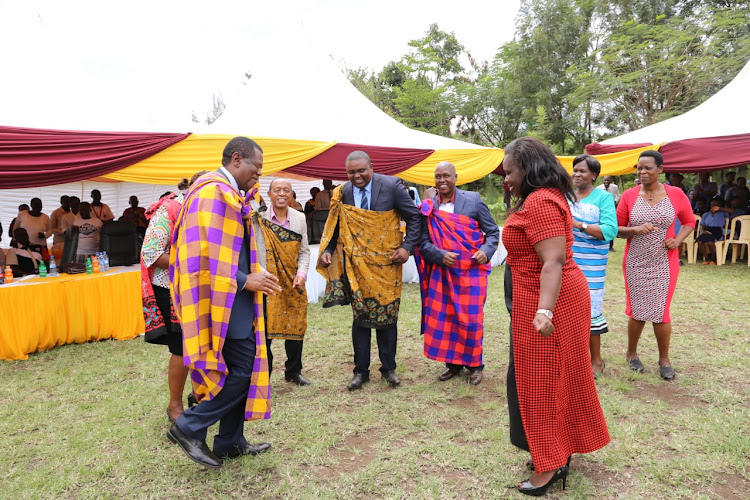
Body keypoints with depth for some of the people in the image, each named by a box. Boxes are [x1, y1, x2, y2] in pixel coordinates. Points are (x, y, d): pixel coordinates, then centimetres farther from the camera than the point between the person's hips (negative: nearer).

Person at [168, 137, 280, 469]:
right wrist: (244, 281, -19)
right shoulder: (214, 191, -15)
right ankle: (190, 427, 8)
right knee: (244, 368, -7)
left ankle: (231, 442, 24)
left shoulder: (226, 193, 18)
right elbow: (205, 254, -22)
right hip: (222, 299, -10)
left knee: (242, 368, 13)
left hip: (231, 298, 10)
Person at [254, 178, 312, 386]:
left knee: (296, 326, 11)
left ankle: (293, 372, 30)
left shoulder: (299, 218, 5)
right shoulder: (258, 218, -7)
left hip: (294, 284, 4)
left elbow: (304, 251, 8)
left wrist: (302, 273, -7)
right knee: (265, 329, 2)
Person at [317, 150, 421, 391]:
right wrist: (327, 250, -6)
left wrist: (407, 247, -10)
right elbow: (335, 226, 9)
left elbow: (414, 217, -2)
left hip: (387, 263, -1)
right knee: (360, 316, 7)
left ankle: (388, 368, 25)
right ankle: (361, 371, 21)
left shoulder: (391, 186, -8)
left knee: (387, 315, 8)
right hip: (356, 263, 2)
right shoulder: (342, 193, -1)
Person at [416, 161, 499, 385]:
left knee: (470, 319, 1)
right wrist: (441, 256, -16)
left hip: (472, 270, -2)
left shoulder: (473, 200, -1)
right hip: (442, 272, 2)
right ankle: (453, 363, 25)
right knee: (443, 317, 7)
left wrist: (486, 251, -14)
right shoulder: (428, 207, 2)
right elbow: (424, 243, 0)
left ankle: (474, 364, 22)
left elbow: (493, 231, 3)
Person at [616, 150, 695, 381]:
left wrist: (678, 240, -6)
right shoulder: (629, 195, -3)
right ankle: (631, 353, 29)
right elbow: (617, 229, 0)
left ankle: (664, 359, 23)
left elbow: (689, 222, 11)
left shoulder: (676, 194, -1)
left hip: (664, 263, 0)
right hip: (635, 263, 0)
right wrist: (636, 230, -19)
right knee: (637, 312, 7)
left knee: (661, 312, 3)